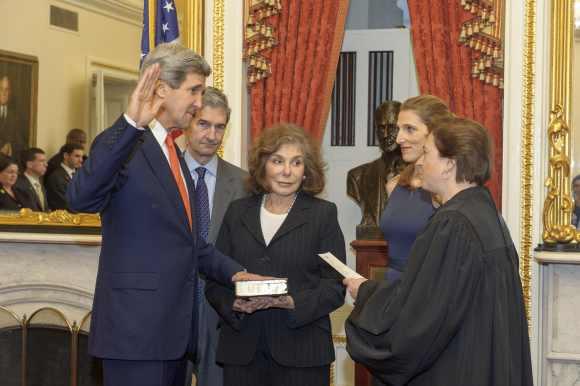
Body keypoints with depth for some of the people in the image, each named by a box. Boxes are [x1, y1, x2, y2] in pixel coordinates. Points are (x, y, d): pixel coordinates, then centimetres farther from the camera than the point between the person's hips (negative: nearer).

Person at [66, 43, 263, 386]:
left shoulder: (174, 154, 18)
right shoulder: (124, 145, -10)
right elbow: (81, 199, -29)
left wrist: (233, 273, 10)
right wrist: (131, 124, -38)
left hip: (175, 328, 9)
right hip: (137, 326, -9)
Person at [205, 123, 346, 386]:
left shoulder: (323, 214, 3)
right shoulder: (237, 212, 11)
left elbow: (334, 287, -2)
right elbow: (215, 280, 9)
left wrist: (293, 302, -17)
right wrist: (235, 304, -11)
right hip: (241, 349, 2)